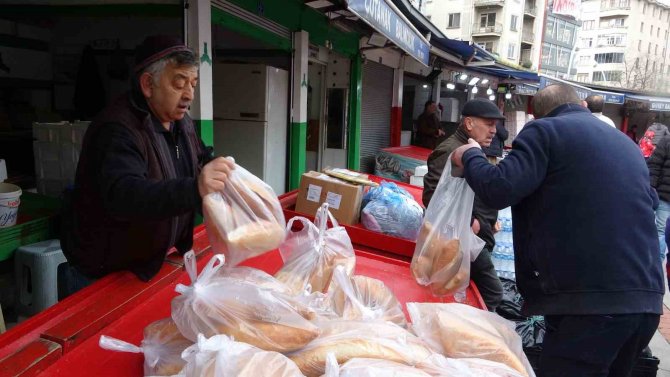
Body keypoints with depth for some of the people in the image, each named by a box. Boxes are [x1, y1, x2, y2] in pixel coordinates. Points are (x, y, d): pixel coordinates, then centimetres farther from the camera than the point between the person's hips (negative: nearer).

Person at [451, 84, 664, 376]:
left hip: (589, 300, -8)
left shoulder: (545, 131, -2)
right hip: (646, 299, 8)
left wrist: (470, 156, 4)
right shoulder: (628, 144, 20)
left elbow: (498, 190, -15)